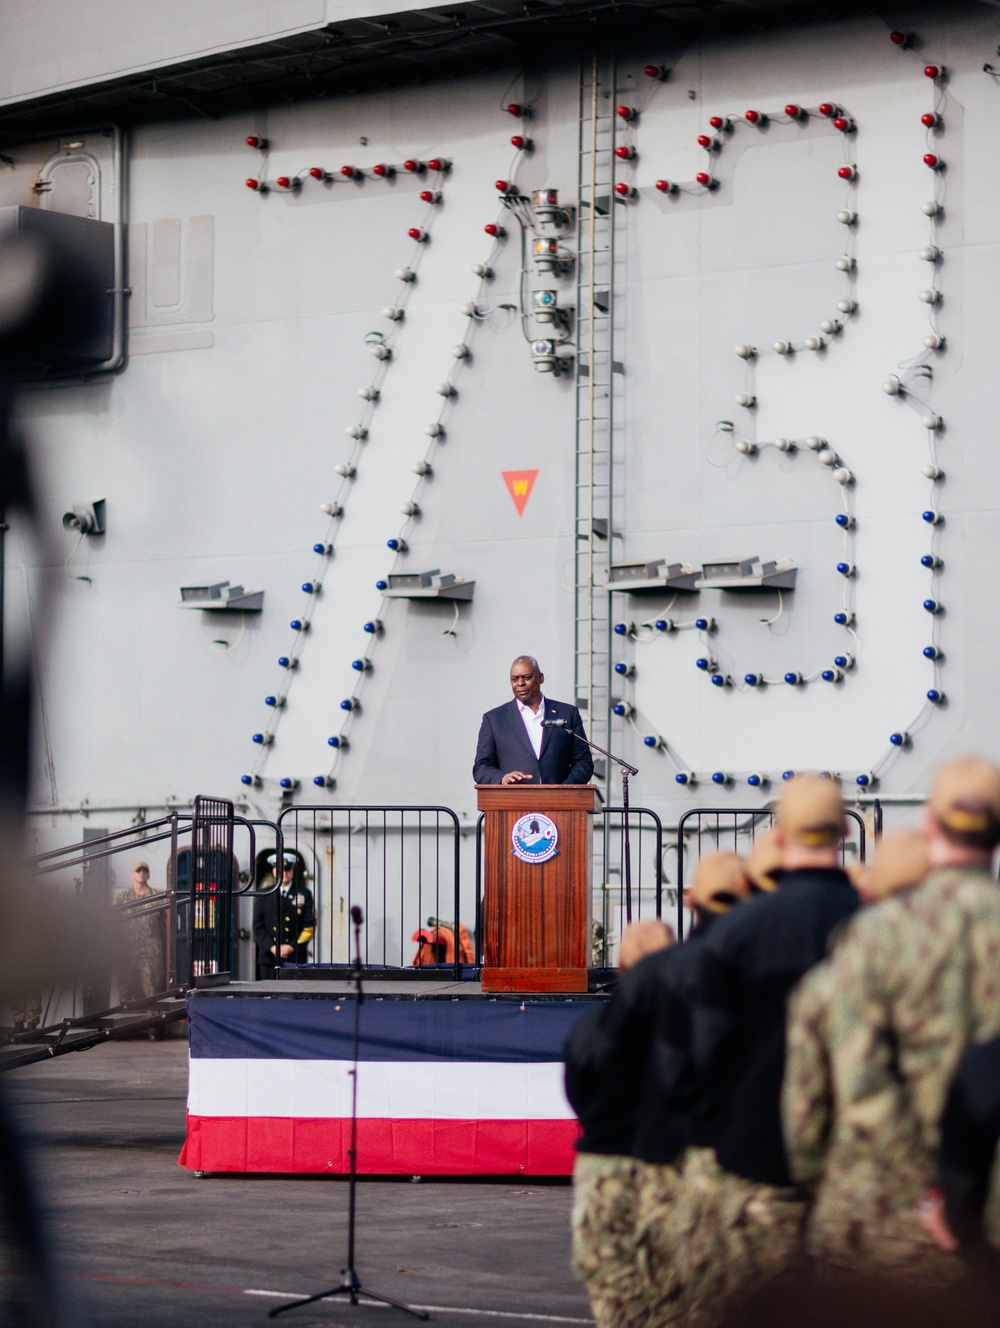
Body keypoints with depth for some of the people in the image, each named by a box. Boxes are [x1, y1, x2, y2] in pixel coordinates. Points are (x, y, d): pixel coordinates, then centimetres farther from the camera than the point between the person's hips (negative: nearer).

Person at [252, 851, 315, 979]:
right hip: (269, 958, 1)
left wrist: (292, 947, -7)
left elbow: (309, 926, 3)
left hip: (295, 958, -1)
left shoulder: (304, 894, 8)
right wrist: (271, 947, -6)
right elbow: (258, 926, 8)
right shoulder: (263, 895, 12)